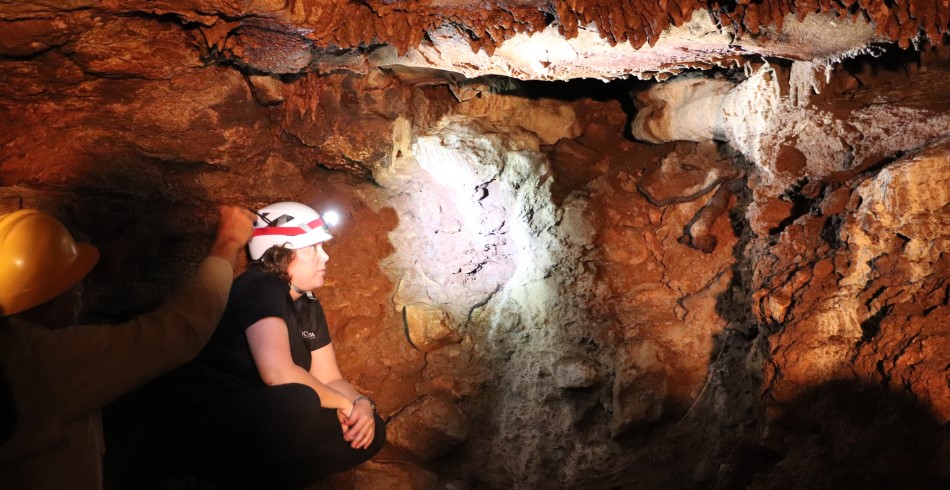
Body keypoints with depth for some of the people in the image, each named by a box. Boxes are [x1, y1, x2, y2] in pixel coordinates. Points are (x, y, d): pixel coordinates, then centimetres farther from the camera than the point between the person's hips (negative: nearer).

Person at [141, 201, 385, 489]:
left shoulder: (309, 306, 8)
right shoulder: (261, 288, -18)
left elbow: (329, 379, 8)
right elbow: (277, 372, -31)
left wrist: (362, 404, -14)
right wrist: (344, 403, -17)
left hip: (262, 420, 9)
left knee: (371, 430, -4)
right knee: (301, 402, -37)